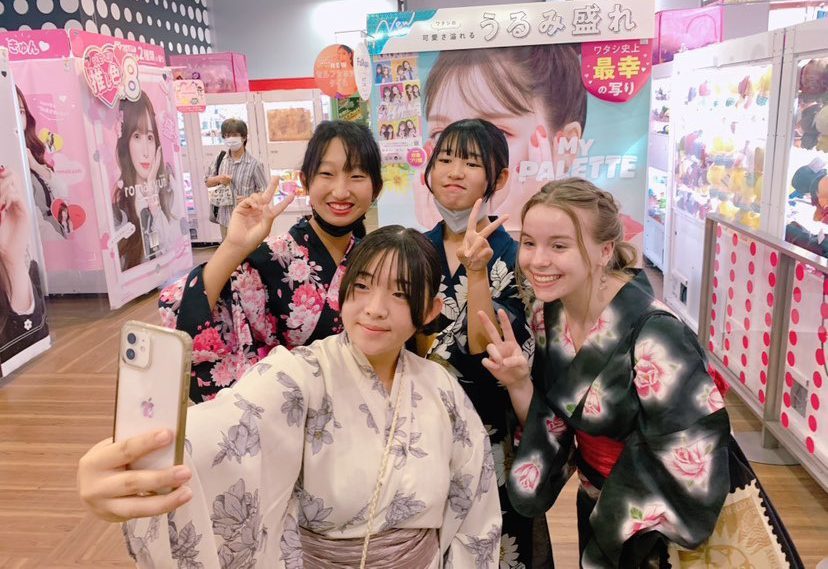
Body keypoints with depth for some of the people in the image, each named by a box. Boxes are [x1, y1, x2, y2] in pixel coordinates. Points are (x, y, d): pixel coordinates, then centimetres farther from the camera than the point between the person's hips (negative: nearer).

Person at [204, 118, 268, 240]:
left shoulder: (253, 164, -12)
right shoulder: (220, 159, 2)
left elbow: (264, 192, -8)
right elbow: (207, 182, 13)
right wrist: (218, 179, -8)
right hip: (225, 218, 5)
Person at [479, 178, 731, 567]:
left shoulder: (651, 334, -31)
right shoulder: (548, 315, -11)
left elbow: (697, 451, -26)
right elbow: (550, 426, -5)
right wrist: (517, 383, -24)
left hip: (657, 523, -5)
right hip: (595, 504, 5)